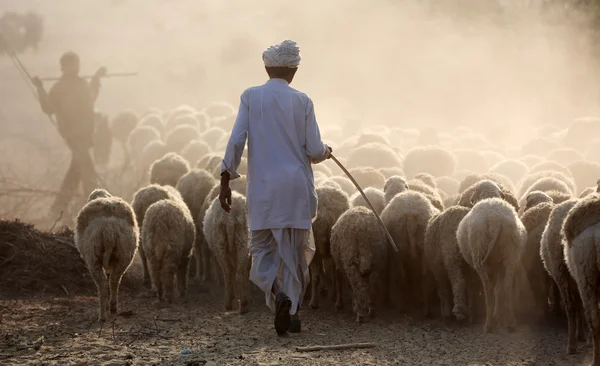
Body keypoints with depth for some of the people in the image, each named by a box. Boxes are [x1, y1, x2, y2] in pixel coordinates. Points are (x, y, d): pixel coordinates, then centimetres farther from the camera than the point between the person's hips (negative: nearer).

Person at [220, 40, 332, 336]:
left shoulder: (250, 97, 0)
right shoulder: (302, 101, 0)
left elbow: (236, 140, -6)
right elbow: (314, 150, -1)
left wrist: (225, 181, -1)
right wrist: (325, 153, 22)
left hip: (262, 188, 0)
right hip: (296, 188, 0)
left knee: (263, 248, 9)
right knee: (295, 250, 10)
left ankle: (278, 294, -18)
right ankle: (292, 313, 12)